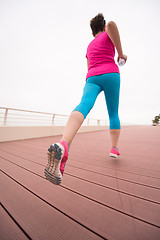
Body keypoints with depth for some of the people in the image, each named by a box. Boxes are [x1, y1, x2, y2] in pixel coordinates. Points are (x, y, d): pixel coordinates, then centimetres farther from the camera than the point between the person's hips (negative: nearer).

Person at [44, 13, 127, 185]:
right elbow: (111, 24, -5)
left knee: (84, 105, -26)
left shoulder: (89, 46, 35)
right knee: (113, 113, 8)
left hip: (91, 78, 3)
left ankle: (63, 144, -53)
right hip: (110, 74, -2)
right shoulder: (108, 35, 20)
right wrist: (120, 52, 2)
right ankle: (114, 149, 11)